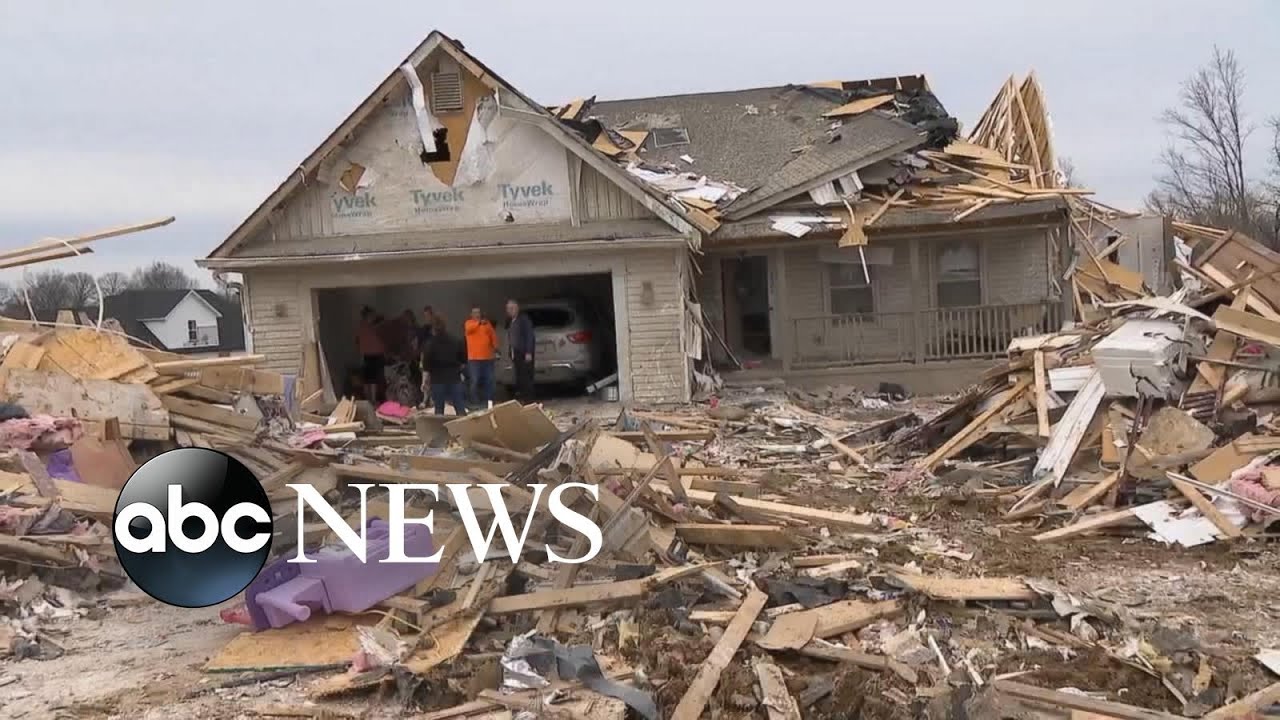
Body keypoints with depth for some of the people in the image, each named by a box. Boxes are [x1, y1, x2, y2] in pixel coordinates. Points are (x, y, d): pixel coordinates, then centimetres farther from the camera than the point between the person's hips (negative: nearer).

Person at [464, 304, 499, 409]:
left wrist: (495, 347, -6)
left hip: (488, 357, 3)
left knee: (489, 380, 5)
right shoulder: (469, 323, 2)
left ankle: (489, 400, 14)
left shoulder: (487, 323, 10)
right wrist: (479, 322, -38)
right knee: (475, 381, -4)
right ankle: (476, 402, 3)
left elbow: (493, 335, 9)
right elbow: (469, 328, -22)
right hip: (474, 358, -3)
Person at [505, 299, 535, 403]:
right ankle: (521, 399, 9)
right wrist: (511, 355, 15)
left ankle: (529, 400, -7)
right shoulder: (510, 322, 19)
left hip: (524, 354, -7)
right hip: (516, 354, 8)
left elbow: (530, 336, -12)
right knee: (519, 378, 6)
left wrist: (529, 352, -19)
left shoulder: (524, 319, -5)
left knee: (526, 377, -7)